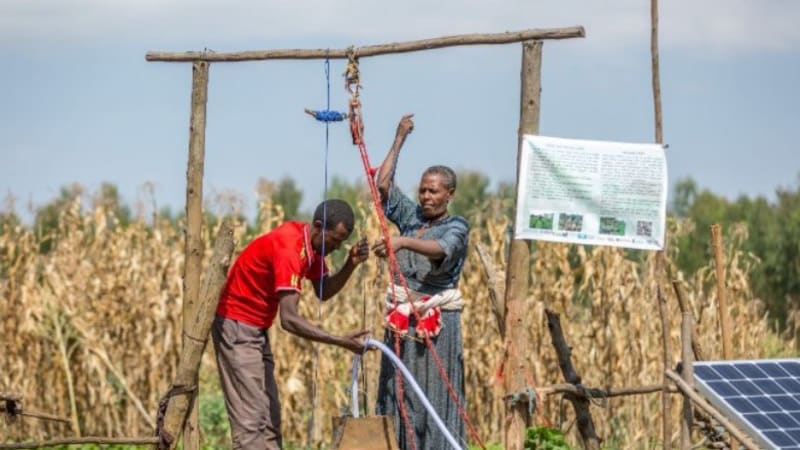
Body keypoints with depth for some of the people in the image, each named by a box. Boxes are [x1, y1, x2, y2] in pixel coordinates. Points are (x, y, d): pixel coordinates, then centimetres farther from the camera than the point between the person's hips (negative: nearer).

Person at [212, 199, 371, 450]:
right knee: (250, 419, -14)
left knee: (270, 415, 8)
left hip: (257, 328, 10)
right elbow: (290, 319, -34)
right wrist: (341, 342, -37)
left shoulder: (312, 244, 1)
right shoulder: (289, 248, -28)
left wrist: (350, 265, -10)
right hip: (236, 327, -10)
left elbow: (323, 292, 7)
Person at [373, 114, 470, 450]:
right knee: (398, 388, 4)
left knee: (433, 391, -5)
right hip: (402, 318, 5)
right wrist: (399, 141, 4)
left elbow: (441, 249, -25)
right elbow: (383, 184, 5)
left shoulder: (456, 227, -4)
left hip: (437, 321, -5)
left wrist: (403, 242, -41)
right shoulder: (411, 216, 11)